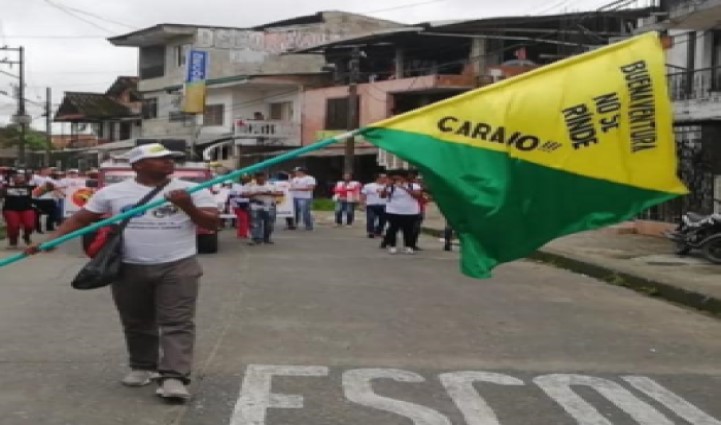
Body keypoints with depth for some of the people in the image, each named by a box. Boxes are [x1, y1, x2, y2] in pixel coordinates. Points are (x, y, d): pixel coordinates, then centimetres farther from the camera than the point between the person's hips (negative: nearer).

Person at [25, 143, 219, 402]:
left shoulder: (191, 190, -1)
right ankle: (142, 367, 29)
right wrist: (50, 240, -8)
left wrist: (187, 207, -20)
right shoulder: (113, 192, 1)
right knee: (136, 323, 12)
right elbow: (80, 219, 4)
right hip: (130, 269, 1)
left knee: (177, 323, -8)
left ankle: (173, 377, -11)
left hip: (178, 267, -1)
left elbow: (213, 223, -4)